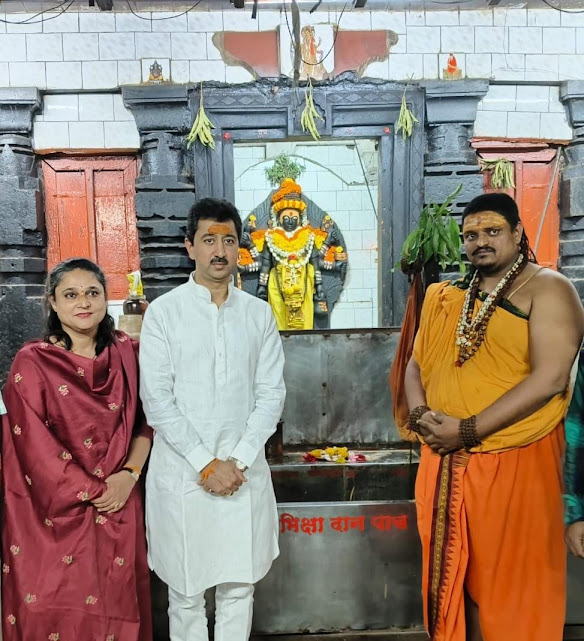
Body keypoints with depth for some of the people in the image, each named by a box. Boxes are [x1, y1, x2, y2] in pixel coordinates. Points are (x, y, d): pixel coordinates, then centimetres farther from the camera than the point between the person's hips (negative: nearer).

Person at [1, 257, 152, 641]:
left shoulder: (124, 351, 3)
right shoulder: (32, 362, -8)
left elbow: (143, 420, 5)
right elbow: (36, 446, -11)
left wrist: (129, 475, -10)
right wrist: (92, 492, -11)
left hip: (119, 504, 3)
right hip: (55, 512, -2)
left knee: (117, 602, 12)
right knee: (58, 609, 8)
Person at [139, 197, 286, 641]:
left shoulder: (259, 313, 4)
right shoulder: (163, 312, -3)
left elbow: (272, 394, 2)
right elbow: (157, 400, -8)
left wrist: (239, 460, -8)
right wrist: (206, 464, -11)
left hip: (246, 473, 2)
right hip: (181, 473, -2)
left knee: (240, 588, 13)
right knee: (186, 593, 12)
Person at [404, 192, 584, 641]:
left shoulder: (546, 288, -6)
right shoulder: (444, 298, 11)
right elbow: (416, 366, 12)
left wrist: (468, 430, -19)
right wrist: (420, 415, -8)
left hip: (515, 461, -5)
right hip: (445, 463, 5)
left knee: (513, 587, 9)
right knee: (458, 576, 17)